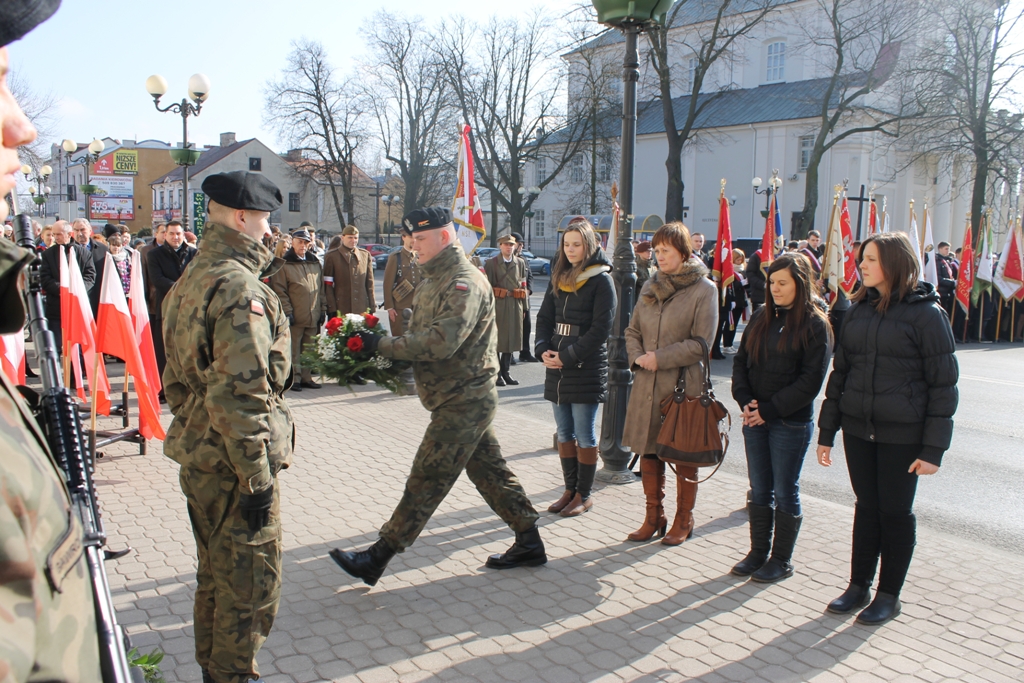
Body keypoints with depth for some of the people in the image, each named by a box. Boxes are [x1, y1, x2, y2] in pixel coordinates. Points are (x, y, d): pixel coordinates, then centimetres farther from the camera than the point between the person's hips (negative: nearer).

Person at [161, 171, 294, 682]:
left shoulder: (189, 280, 12)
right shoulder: (239, 286, -20)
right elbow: (240, 393, -25)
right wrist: (257, 477, -22)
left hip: (198, 455, 10)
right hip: (233, 462, -10)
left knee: (216, 573, 23)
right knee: (250, 582, 4)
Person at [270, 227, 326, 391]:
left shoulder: (315, 263, 14)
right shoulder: (284, 264, -3)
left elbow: (321, 289, 17)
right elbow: (279, 290, -8)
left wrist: (323, 309, 11)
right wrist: (287, 311, -13)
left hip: (313, 316, 5)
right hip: (295, 317, -5)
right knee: (294, 350, 0)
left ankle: (306, 377, 19)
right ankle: (294, 379, 7)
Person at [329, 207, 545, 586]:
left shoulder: (465, 282, -18)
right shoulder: (433, 281, 16)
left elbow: (441, 341, -29)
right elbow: (419, 334, 17)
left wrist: (382, 345, -24)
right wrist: (386, 351, -2)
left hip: (464, 401, -10)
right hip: (465, 398, 10)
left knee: (427, 479, -3)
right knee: (490, 471, 15)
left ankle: (377, 558, 4)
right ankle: (529, 542, 25)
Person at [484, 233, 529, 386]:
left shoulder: (520, 263, 12)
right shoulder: (491, 263, 1)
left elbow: (523, 286, 11)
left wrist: (524, 306, 7)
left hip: (515, 305, 4)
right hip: (497, 305, -4)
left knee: (512, 339, 8)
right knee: (496, 340, -1)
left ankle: (505, 372, 19)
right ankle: (496, 373, 8)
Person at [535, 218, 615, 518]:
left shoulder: (601, 280, -7)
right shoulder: (559, 278, 12)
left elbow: (600, 329, -13)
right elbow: (544, 317, 11)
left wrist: (568, 356, -16)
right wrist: (543, 349, -6)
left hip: (587, 369, -6)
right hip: (557, 368, 6)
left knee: (584, 435, 2)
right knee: (564, 433, 12)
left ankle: (584, 495, 13)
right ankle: (570, 489, 23)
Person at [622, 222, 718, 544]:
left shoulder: (704, 289, -6)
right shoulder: (651, 286, 11)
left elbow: (701, 343, -11)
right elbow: (633, 330, 16)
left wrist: (660, 358, -14)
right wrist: (637, 357, -4)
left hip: (684, 385, -5)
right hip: (647, 385, 5)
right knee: (648, 451, 10)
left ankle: (683, 521, 23)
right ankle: (654, 517, 25)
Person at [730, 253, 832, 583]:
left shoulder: (814, 324, -8)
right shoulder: (761, 317, 8)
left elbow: (811, 380, -13)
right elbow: (740, 361, 9)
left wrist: (770, 409, -14)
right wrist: (745, 401, -6)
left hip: (791, 422, -5)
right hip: (755, 418, 5)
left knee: (785, 492, 6)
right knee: (759, 490, 13)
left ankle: (781, 560, 19)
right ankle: (758, 553, 25)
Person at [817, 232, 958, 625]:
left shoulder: (925, 313, -8)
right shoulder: (859, 309, 7)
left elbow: (942, 384, -8)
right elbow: (840, 371, 10)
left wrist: (933, 448, -12)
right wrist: (827, 431, 8)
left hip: (902, 434, -4)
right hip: (858, 428, 5)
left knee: (895, 512, 7)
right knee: (867, 507, 13)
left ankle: (889, 595, 22)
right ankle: (859, 586, 25)